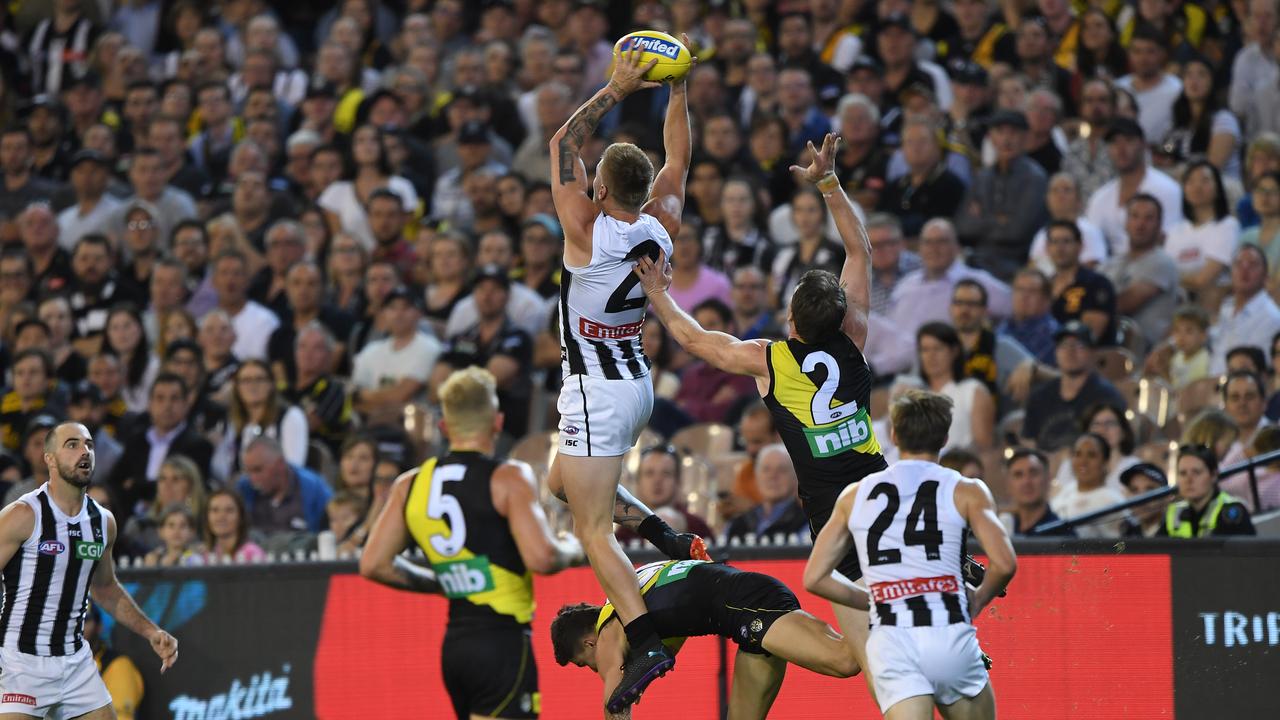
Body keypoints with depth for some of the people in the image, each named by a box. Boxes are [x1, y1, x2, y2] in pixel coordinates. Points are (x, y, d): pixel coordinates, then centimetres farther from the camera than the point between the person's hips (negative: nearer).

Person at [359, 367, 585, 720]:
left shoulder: (410, 486, 8)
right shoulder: (509, 479, -10)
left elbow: (373, 565, 9)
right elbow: (541, 558, -19)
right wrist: (572, 549, 3)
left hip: (454, 644, 7)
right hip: (503, 641, -7)